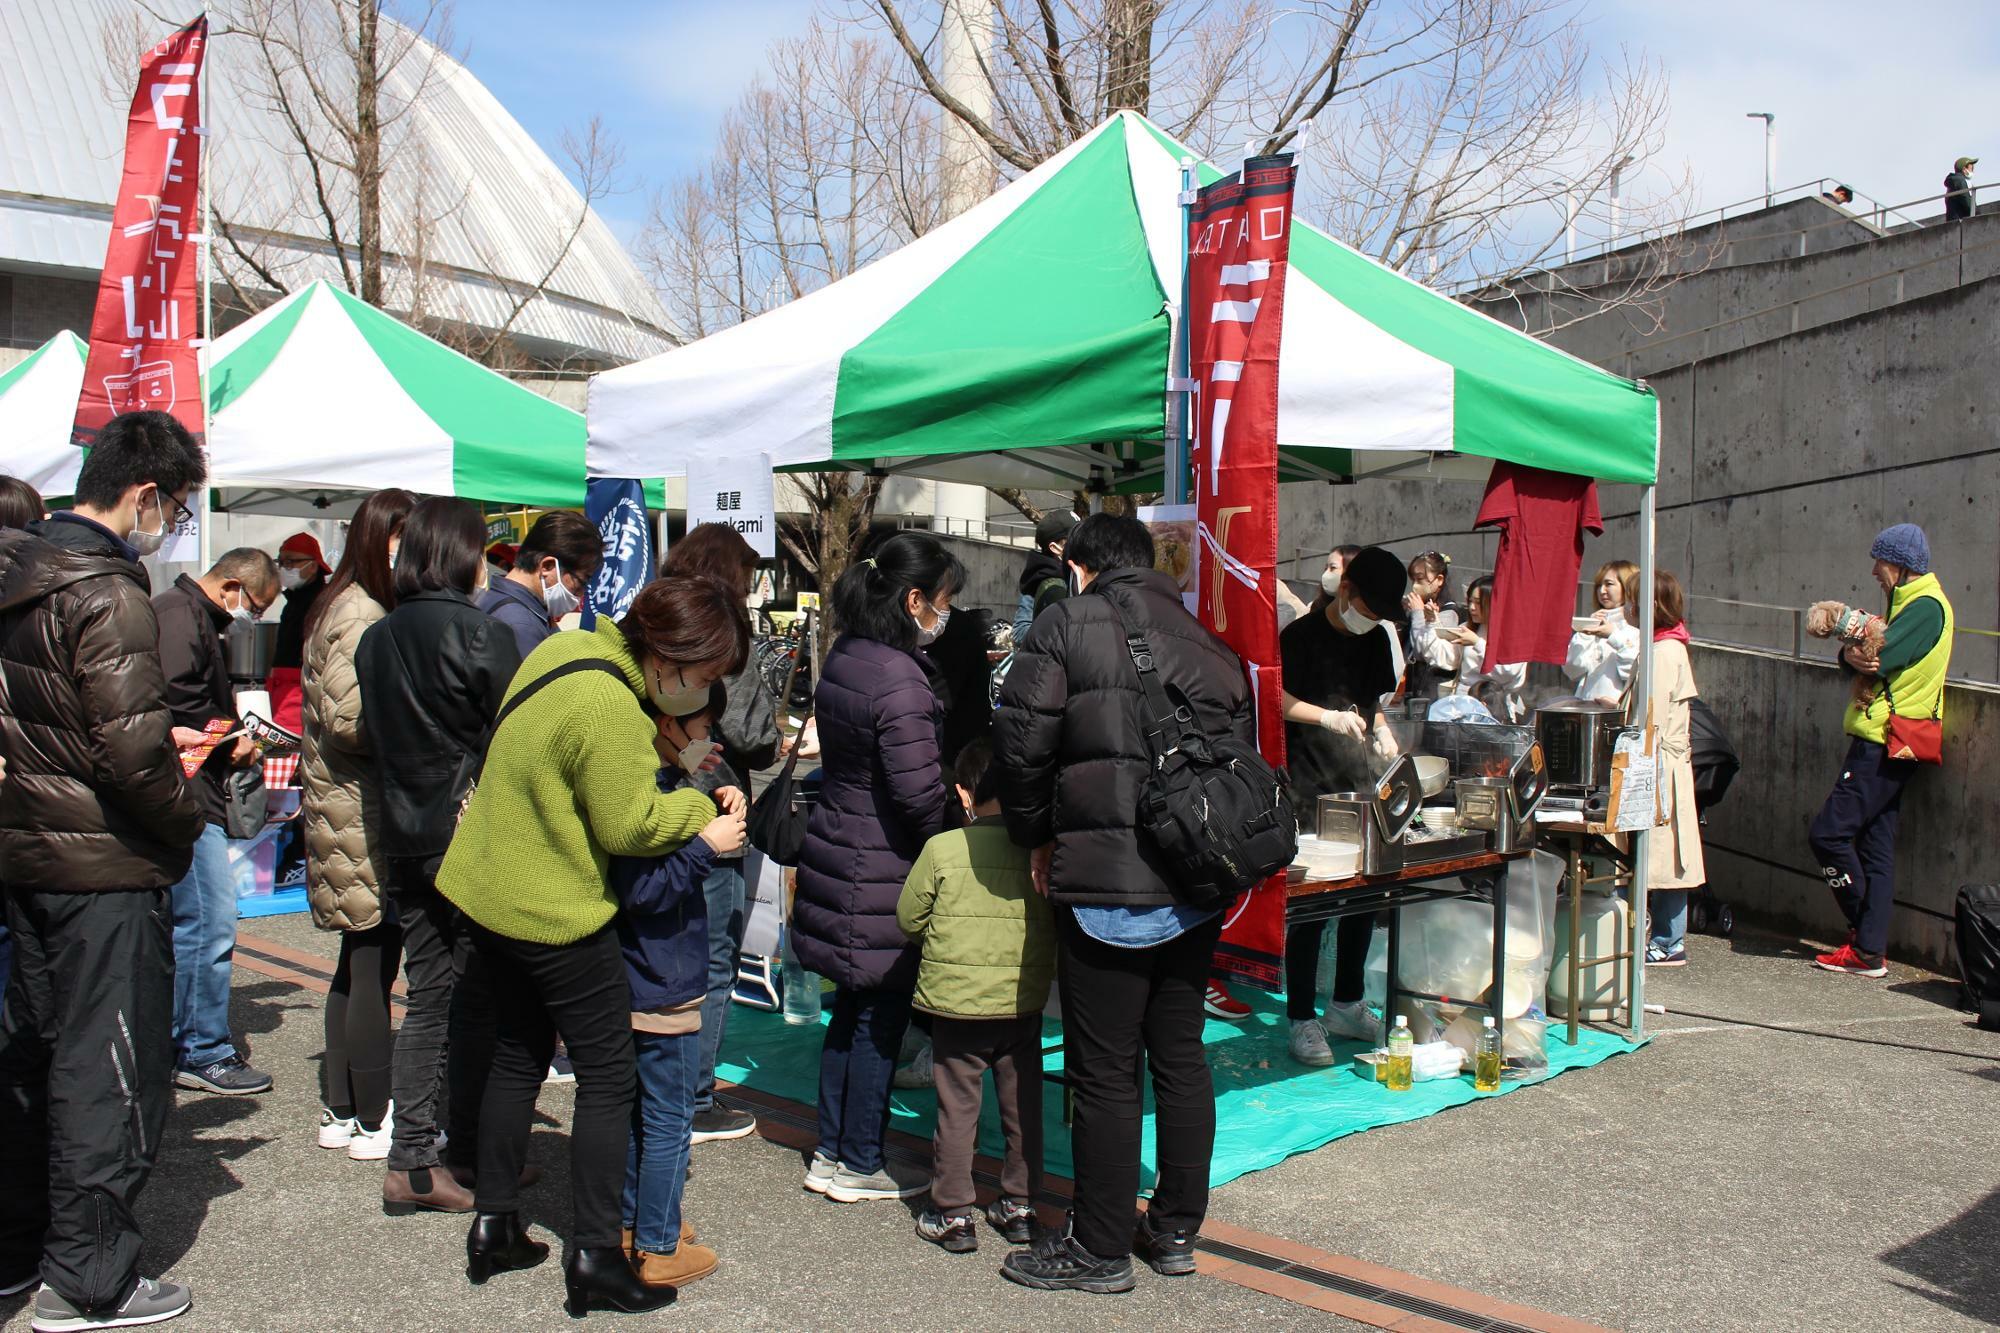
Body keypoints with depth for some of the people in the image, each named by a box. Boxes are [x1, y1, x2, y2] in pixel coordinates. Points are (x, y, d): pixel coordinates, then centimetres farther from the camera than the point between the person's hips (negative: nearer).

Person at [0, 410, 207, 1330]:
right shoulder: (107, 597, -20)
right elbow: (133, 755, -25)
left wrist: (168, 747, 10)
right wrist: (188, 816, -7)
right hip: (105, 867, -9)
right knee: (109, 1069, 2)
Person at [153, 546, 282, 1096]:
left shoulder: (197, 617, 20)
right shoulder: (182, 617, -13)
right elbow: (174, 705, -22)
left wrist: (232, 741, 8)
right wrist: (233, 744, -9)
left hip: (194, 795, 11)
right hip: (188, 794, -11)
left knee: (189, 922, 15)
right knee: (211, 921, -7)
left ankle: (172, 1047, 24)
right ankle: (204, 1053, 1)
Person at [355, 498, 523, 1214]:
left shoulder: (374, 639, 7)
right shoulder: (482, 635, -13)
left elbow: (374, 739, 14)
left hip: (404, 840, 6)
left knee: (428, 999, 11)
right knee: (480, 1000, 5)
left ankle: (412, 1157, 12)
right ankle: (468, 1154, 12)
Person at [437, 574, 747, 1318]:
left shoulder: (567, 649, 1)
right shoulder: (611, 710, -28)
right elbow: (629, 826, -20)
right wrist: (702, 807, -5)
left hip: (492, 890, 10)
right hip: (555, 914, -10)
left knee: (519, 1057, 21)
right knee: (608, 1075, 3)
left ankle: (493, 1228, 31)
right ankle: (594, 1259, 11)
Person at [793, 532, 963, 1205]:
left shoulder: (845, 656, 7)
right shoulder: (900, 682, -22)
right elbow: (920, 794, -23)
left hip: (838, 849, 9)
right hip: (882, 874, -9)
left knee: (851, 1011, 19)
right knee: (880, 1020, 5)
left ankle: (831, 1153, 29)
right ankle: (860, 1166, 18)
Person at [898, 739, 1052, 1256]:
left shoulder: (942, 849, -11)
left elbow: (909, 918, -2)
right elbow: (1056, 923, 3)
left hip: (957, 1001, -2)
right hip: (1024, 1001, 2)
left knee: (957, 1106, 8)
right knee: (1023, 1105, 15)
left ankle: (953, 1213, 14)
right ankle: (1020, 1205, 25)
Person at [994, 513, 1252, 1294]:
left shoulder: (1069, 624, -2)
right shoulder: (1207, 645, 15)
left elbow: (1021, 737, -8)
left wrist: (1037, 835, 6)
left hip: (1107, 884, -6)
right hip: (1196, 884, 6)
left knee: (1105, 1070, 2)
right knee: (1181, 1055, 16)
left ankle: (1100, 1250, 13)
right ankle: (1176, 1230, 27)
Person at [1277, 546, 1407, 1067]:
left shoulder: (1377, 639, 13)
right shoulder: (1301, 635, -6)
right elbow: (1277, 699, -7)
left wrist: (1382, 732, 4)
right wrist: (1329, 717, -19)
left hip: (1362, 781, 7)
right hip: (1310, 787, -7)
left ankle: (1347, 1005, 25)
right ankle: (1302, 1019, 0)